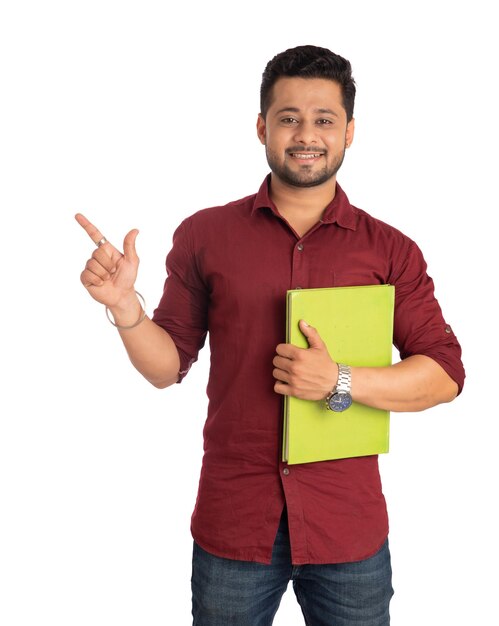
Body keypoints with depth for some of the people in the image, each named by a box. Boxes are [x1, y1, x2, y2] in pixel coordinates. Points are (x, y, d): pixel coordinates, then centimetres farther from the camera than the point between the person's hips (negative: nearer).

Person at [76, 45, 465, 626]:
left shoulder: (390, 250, 0)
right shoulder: (204, 235, 1)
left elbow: (446, 375, -2)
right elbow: (167, 366, 4)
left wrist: (340, 382, -15)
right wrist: (123, 305, -15)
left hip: (348, 530, 1)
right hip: (231, 522, 0)